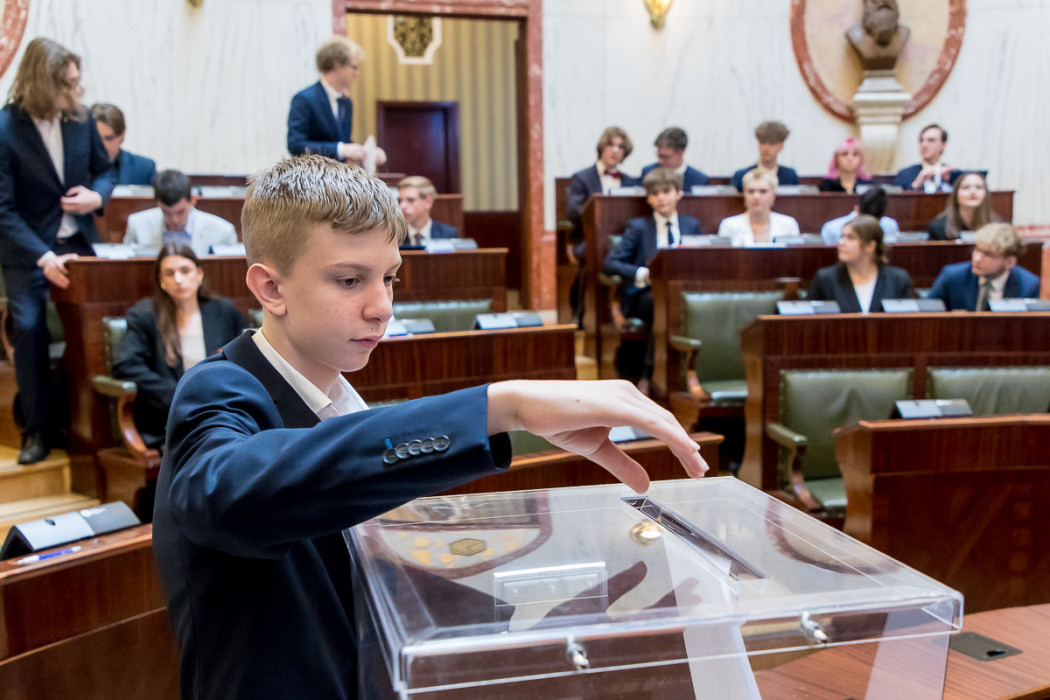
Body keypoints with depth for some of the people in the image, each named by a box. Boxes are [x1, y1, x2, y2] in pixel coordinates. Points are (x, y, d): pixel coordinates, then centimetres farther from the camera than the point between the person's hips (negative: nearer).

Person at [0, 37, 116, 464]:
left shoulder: (81, 119, -4)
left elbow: (103, 169, 12)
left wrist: (97, 195, -11)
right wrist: (43, 257, -26)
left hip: (77, 242, 3)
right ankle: (36, 429, 6)